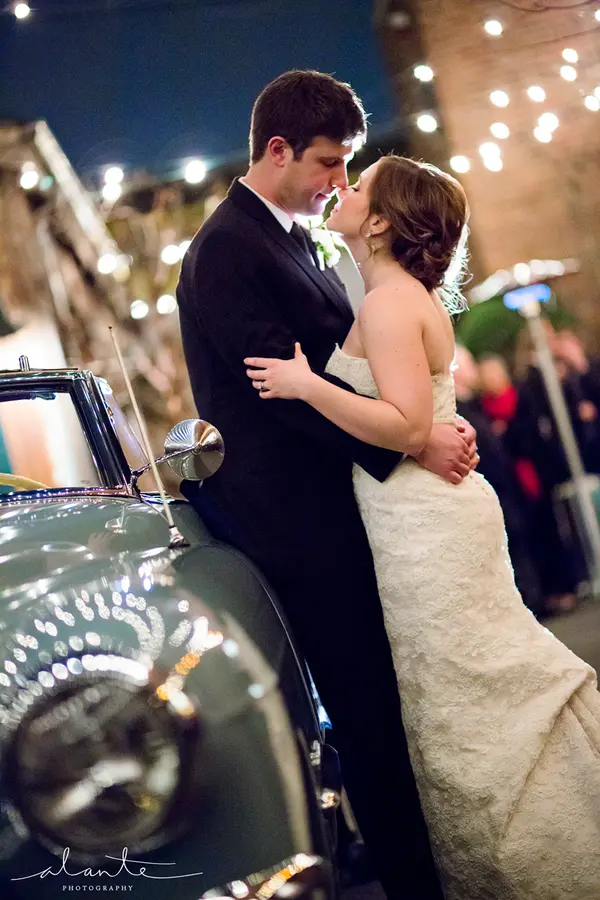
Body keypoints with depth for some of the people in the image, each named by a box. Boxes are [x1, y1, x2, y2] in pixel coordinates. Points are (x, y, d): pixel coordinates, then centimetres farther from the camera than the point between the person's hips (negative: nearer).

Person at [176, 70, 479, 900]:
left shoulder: (293, 240, 16)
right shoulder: (226, 249, -14)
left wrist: (441, 423, 1)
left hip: (337, 503, 9)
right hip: (299, 519, -9)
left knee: (383, 701, 13)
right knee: (368, 707, -2)